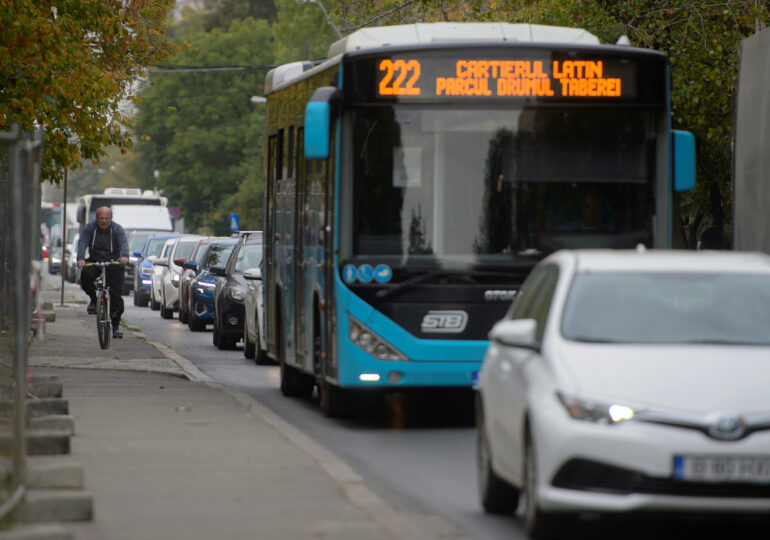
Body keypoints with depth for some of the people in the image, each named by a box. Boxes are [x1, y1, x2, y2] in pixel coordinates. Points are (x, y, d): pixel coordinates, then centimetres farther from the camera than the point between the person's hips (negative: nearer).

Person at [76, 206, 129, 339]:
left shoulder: (117, 229, -8)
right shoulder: (90, 228, -5)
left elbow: (123, 243, -25)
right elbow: (82, 243, -20)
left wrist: (124, 256, -48)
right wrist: (80, 259, -40)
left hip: (113, 264, -1)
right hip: (94, 262, 1)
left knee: (116, 295, -8)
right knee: (85, 275, -32)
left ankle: (116, 325, 7)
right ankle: (94, 299, -6)